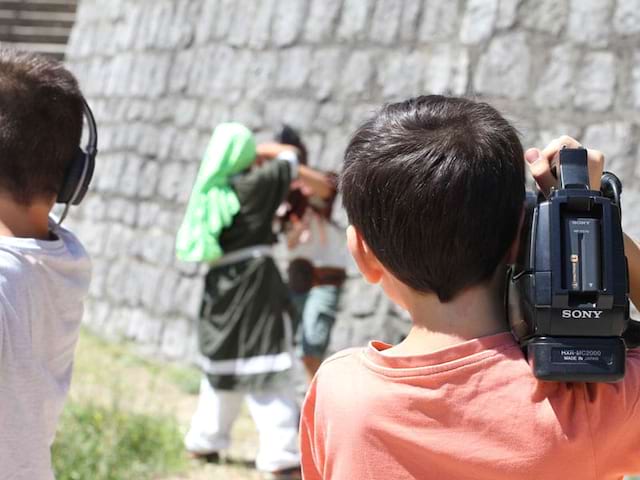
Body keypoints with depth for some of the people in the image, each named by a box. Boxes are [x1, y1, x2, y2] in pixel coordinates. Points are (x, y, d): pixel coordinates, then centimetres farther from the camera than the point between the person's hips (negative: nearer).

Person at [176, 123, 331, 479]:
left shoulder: (209, 191, 7)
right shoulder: (254, 185, -7)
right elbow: (291, 158, 7)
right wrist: (263, 151, 23)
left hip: (220, 286, 7)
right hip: (256, 283, -6)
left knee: (222, 362, 22)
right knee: (270, 373, -7)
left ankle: (205, 442, 31)